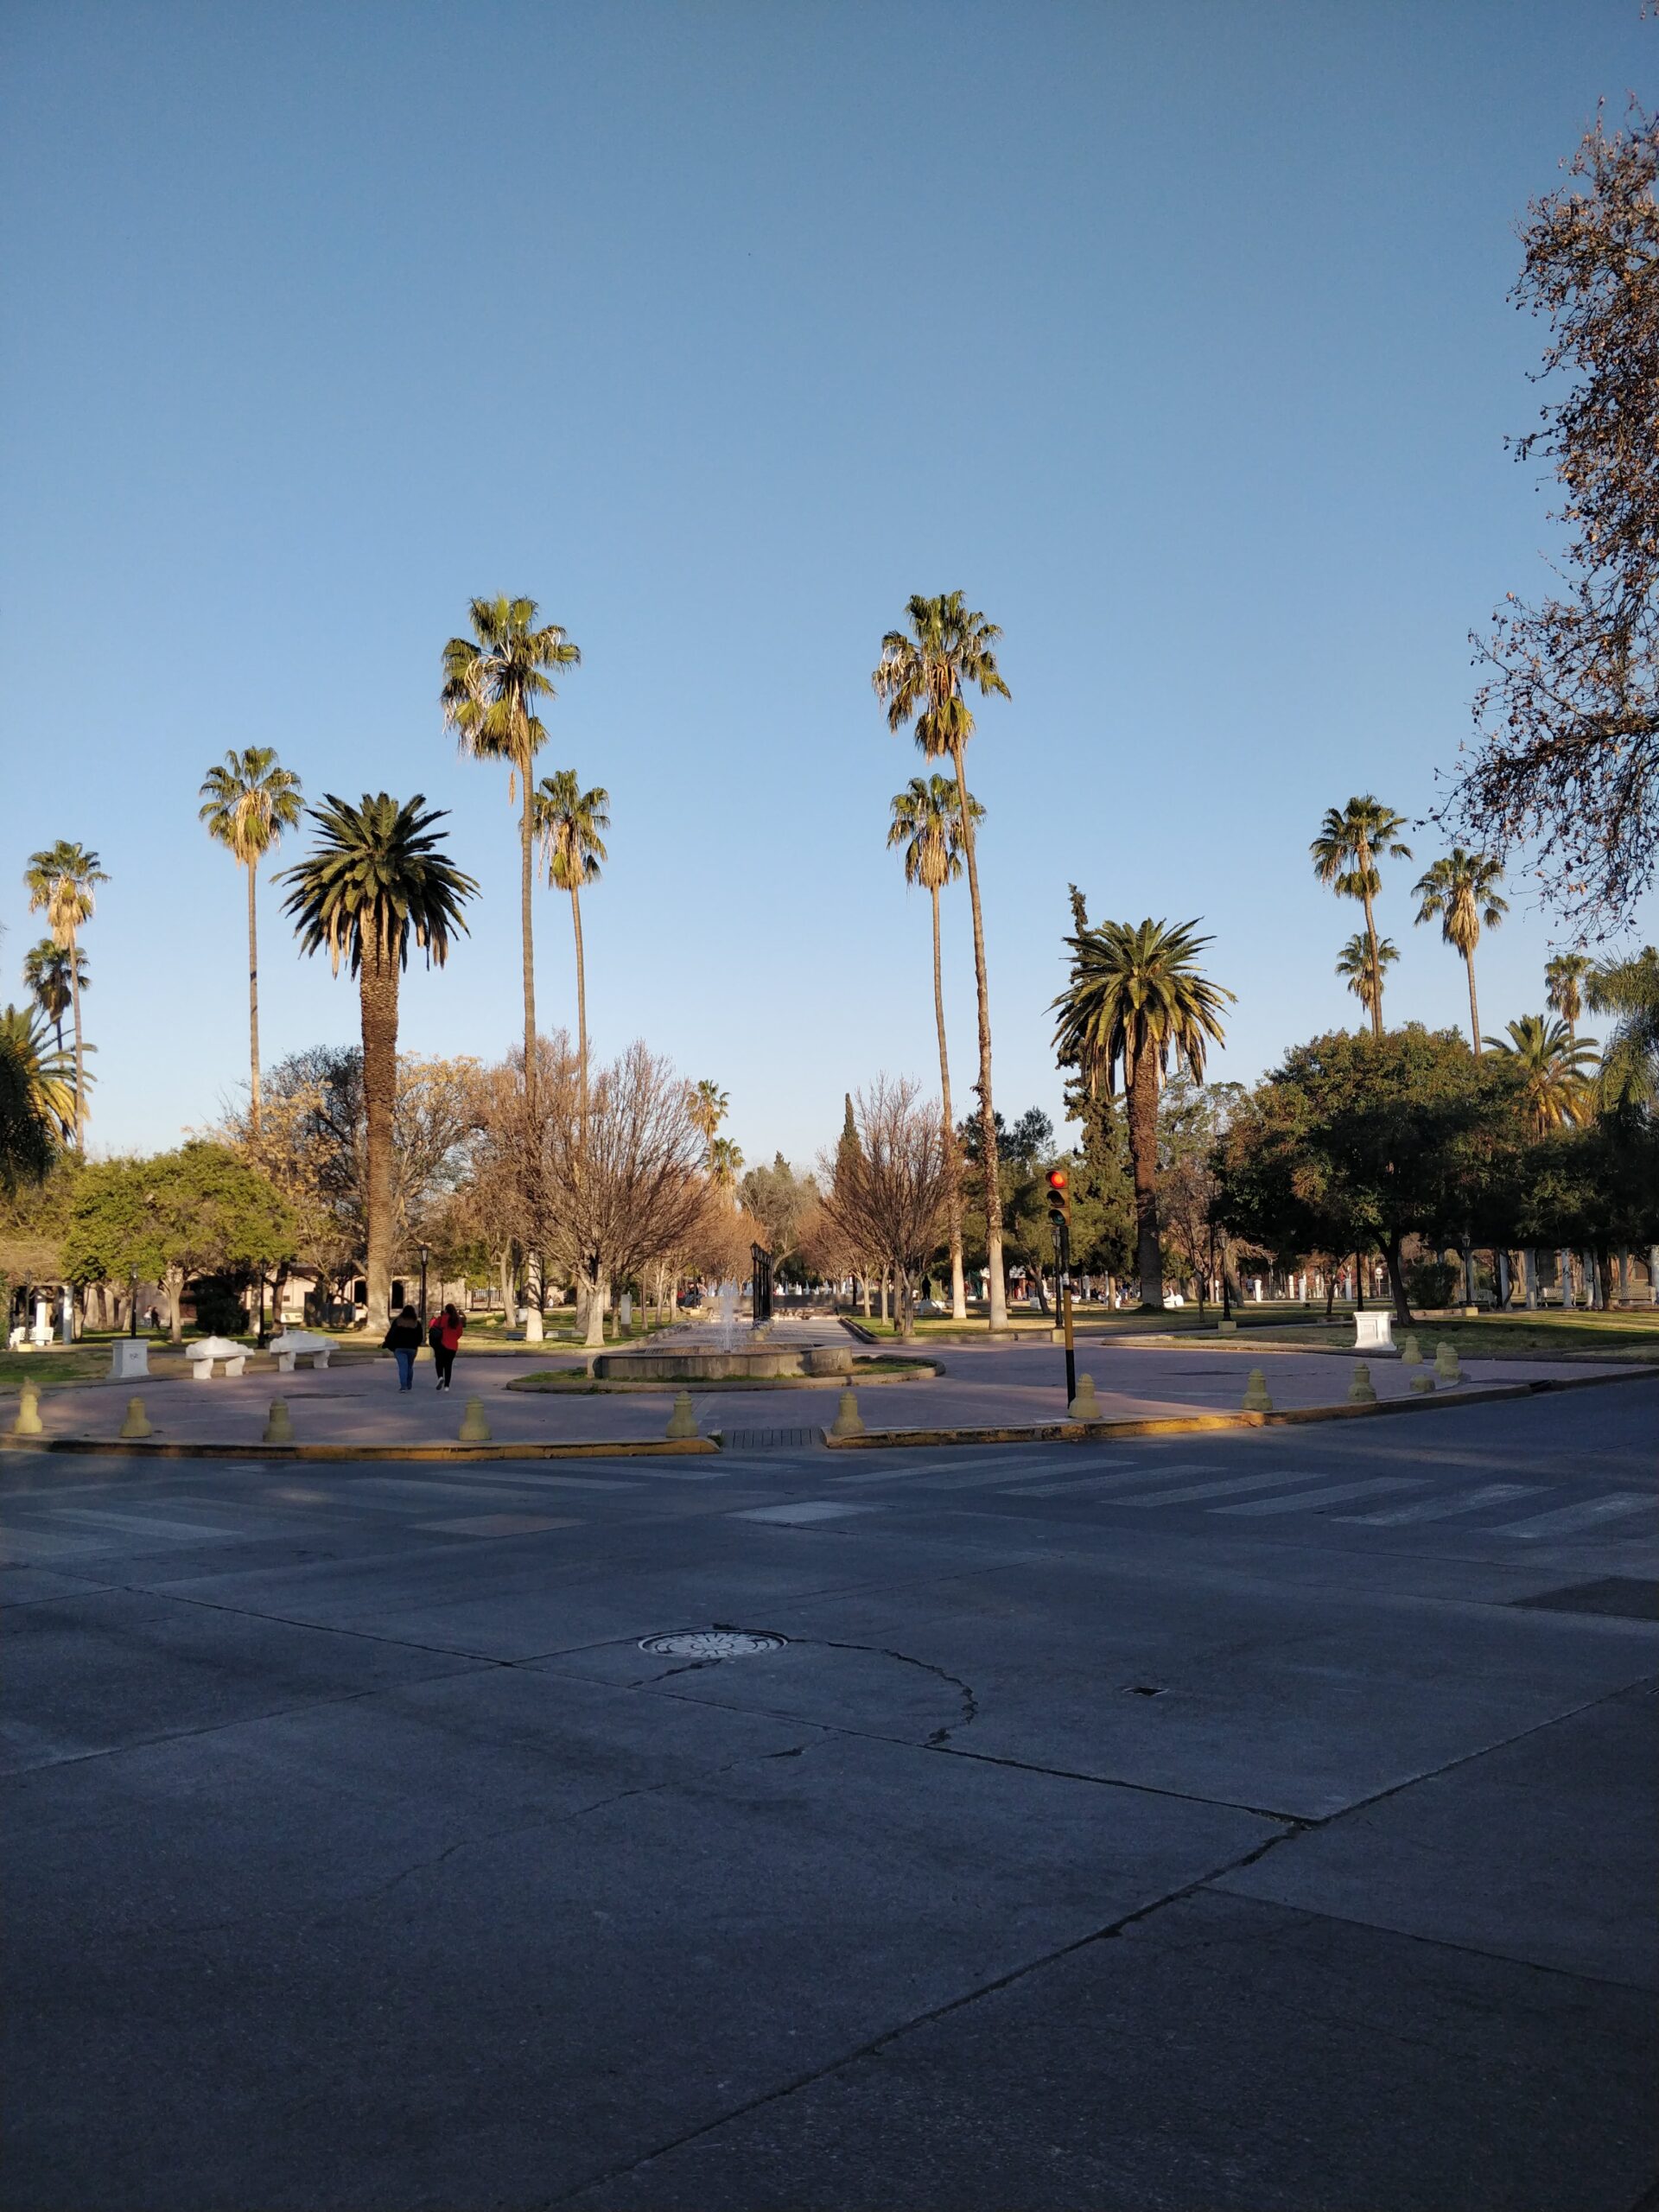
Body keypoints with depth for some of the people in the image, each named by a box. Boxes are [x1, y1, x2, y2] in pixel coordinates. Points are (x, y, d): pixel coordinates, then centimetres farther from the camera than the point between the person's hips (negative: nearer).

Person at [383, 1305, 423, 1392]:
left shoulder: (397, 1322, -1)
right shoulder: (417, 1323, 1)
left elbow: (391, 1334, -1)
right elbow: (419, 1337, 6)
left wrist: (385, 1344, 9)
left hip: (399, 1348, -1)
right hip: (412, 1348, 1)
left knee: (402, 1366, -6)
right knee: (410, 1366, 17)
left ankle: (403, 1385, -18)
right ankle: (409, 1385, 25)